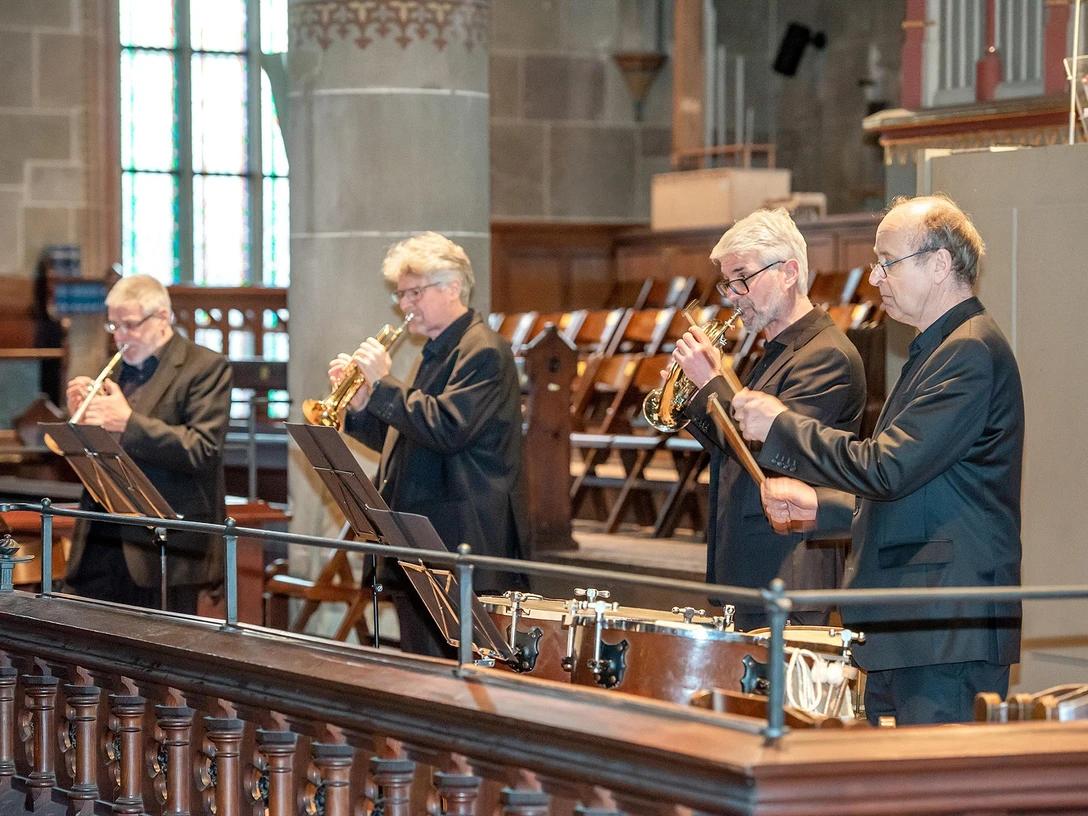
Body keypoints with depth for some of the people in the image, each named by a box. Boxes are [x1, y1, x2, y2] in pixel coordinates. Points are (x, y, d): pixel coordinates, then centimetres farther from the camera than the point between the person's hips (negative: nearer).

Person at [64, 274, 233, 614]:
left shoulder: (206, 367, -5)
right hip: (101, 539, 6)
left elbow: (203, 451, -16)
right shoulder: (118, 369, 17)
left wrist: (127, 422, -20)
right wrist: (83, 415, -1)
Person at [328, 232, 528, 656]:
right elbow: (401, 440, 22)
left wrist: (383, 382, -16)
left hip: (461, 544, -10)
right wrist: (358, 404, 6)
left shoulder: (482, 351, -11)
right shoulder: (435, 353, 20)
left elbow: (445, 430, -23)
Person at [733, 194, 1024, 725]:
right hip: (904, 624, 11)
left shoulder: (971, 351, -14)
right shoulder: (938, 350, 22)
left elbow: (889, 468, -20)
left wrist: (781, 426, -10)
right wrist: (821, 506, 13)